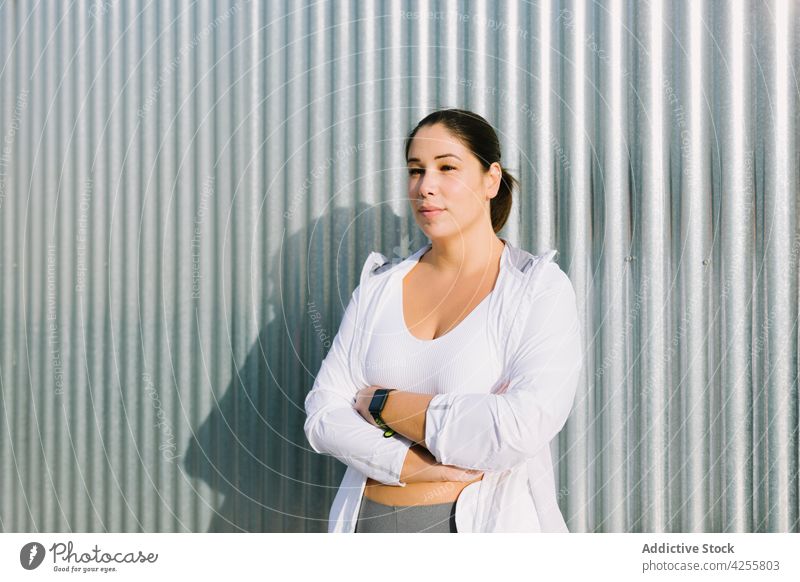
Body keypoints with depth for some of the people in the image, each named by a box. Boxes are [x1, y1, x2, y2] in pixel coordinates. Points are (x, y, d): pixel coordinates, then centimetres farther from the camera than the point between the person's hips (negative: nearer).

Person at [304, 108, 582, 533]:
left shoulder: (540, 289, -9)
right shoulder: (379, 287, 3)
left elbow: (520, 430, -22)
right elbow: (322, 414, -2)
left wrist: (382, 403, -13)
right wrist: (408, 463, -18)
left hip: (484, 520, -3)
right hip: (369, 519, 3)